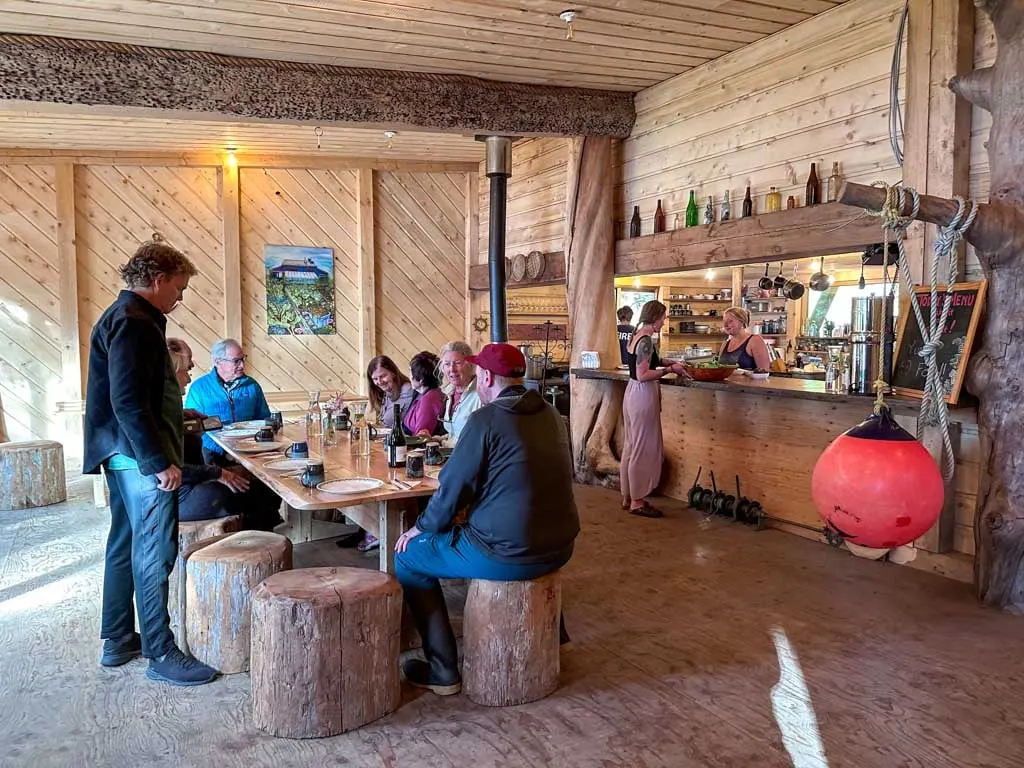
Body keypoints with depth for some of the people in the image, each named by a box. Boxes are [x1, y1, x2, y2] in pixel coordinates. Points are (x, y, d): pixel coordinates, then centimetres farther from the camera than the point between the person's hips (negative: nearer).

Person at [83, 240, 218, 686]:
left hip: (125, 455, 11)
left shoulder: (124, 317, 16)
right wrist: (159, 461, -23)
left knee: (125, 546, 17)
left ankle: (118, 641, 29)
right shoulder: (134, 322, -17)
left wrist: (183, 417, 21)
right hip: (141, 456, -11)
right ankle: (160, 654, 5)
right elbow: (127, 402, -24)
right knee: (154, 554, -4)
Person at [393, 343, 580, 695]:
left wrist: (420, 529, 8)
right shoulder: (550, 414, 7)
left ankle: (443, 670, 12)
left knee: (408, 557, 11)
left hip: (508, 554, -8)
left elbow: (453, 488, -10)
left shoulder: (486, 420, -15)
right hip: (559, 548, 8)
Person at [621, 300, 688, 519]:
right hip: (643, 396, -10)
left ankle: (628, 496, 25)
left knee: (631, 446, 16)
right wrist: (669, 369, -15)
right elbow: (643, 375, -23)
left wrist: (667, 365, 15)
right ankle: (637, 502, 5)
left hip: (632, 393, 10)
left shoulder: (635, 336, 11)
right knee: (643, 449, -2)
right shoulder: (646, 340, -18)